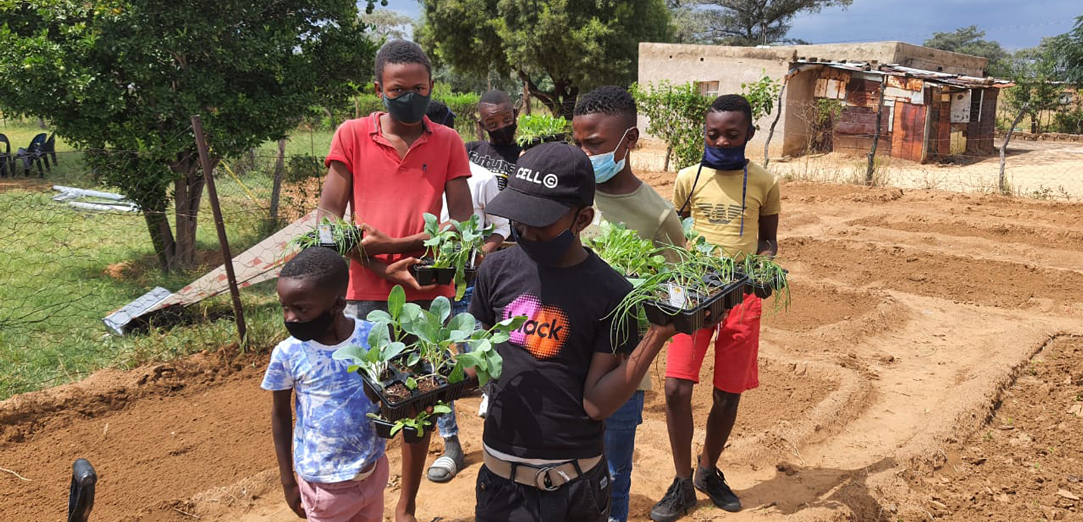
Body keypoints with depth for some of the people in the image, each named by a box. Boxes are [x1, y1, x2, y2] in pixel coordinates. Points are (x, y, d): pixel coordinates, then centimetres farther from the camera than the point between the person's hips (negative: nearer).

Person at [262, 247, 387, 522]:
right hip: (324, 483, -1)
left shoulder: (374, 336, -15)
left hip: (374, 469, 2)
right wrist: (287, 481, 4)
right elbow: (281, 413, -1)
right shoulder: (287, 354, -16)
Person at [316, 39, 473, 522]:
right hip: (367, 293, -1)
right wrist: (382, 269, -15)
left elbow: (461, 224, -2)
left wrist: (391, 242, -15)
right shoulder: (352, 136, 1)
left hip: (430, 294, 1)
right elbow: (328, 216, -3)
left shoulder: (448, 143, 4)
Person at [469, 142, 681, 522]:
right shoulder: (497, 270, -3)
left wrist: (656, 337, -23)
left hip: (574, 486, -2)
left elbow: (597, 403, -13)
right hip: (498, 473, 2)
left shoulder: (610, 292, -12)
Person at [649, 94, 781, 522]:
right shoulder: (688, 179, 3)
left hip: (741, 296, 0)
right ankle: (682, 486, 9)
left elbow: (768, 239, 13)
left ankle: (708, 471, 32)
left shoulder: (764, 184, 3)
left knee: (728, 395, 7)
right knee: (677, 388, -9)